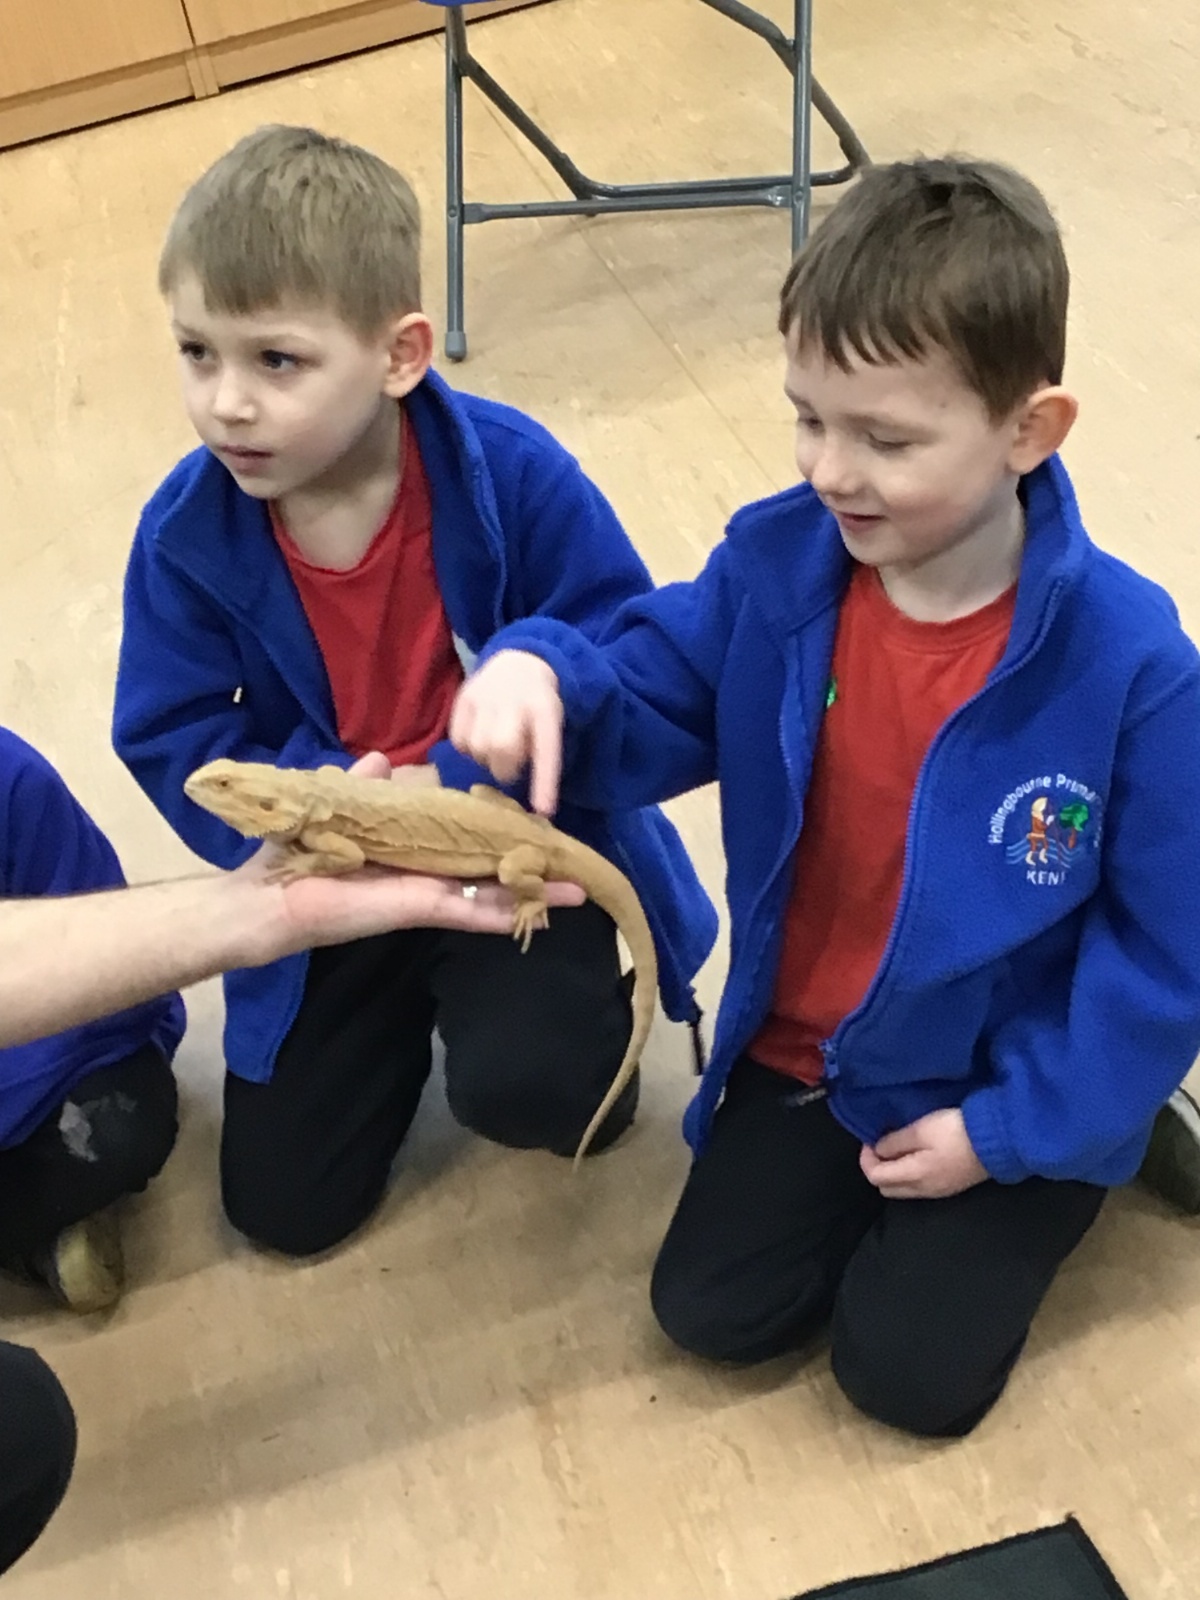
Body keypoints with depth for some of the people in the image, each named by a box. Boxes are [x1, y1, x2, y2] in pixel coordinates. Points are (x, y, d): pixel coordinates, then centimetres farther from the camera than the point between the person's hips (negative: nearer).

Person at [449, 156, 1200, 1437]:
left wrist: (1010, 1127, -15)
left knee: (909, 1372, -2)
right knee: (709, 1311, 3)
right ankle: (864, 1166, 27)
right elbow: (649, 709, -5)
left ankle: (1077, 1161, 22)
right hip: (805, 1050, 4)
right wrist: (536, 669, -30)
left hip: (1008, 1083, -3)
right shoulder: (776, 562, -16)